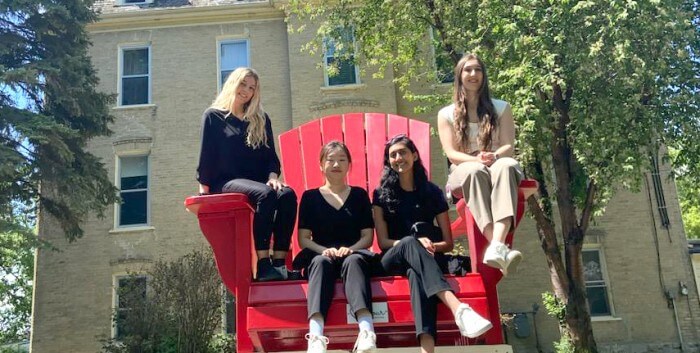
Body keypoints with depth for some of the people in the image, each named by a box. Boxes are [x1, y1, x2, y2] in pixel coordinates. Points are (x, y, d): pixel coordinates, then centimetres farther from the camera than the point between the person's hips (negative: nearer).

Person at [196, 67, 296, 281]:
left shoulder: (261, 119, 20)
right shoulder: (213, 116, 9)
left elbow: (271, 155, 16)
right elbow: (206, 155, 4)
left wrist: (273, 177, -5)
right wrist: (204, 191, -3)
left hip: (257, 181, 4)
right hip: (227, 181, -4)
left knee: (287, 194, -31)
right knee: (265, 194, -36)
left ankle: (279, 262, -36)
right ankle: (263, 264, -39)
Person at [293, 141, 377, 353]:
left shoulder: (359, 195, 16)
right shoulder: (310, 197, 14)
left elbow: (368, 236, 8)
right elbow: (303, 239, 6)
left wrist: (351, 248, -13)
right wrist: (324, 250, -15)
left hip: (353, 255, 0)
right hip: (320, 255, 0)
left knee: (353, 261, -35)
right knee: (321, 261, -36)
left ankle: (367, 331, -57)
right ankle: (316, 335, -56)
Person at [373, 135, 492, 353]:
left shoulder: (432, 192, 8)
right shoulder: (382, 194, 8)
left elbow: (448, 243, 7)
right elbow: (383, 242, 0)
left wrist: (430, 245, -16)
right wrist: (416, 242, -19)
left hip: (423, 258, 1)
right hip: (393, 260, 0)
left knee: (416, 272, -40)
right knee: (410, 241, -38)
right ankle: (458, 308, -61)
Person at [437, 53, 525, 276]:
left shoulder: (501, 108, 15)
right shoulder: (447, 114, 12)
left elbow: (509, 146, 4)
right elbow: (451, 154, 0)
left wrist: (494, 156, -21)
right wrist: (476, 160, -21)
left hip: (498, 165, 1)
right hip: (464, 172, -1)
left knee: (507, 166, -39)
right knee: (475, 171, -40)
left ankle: (496, 247, -59)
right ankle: (499, 247, -58)